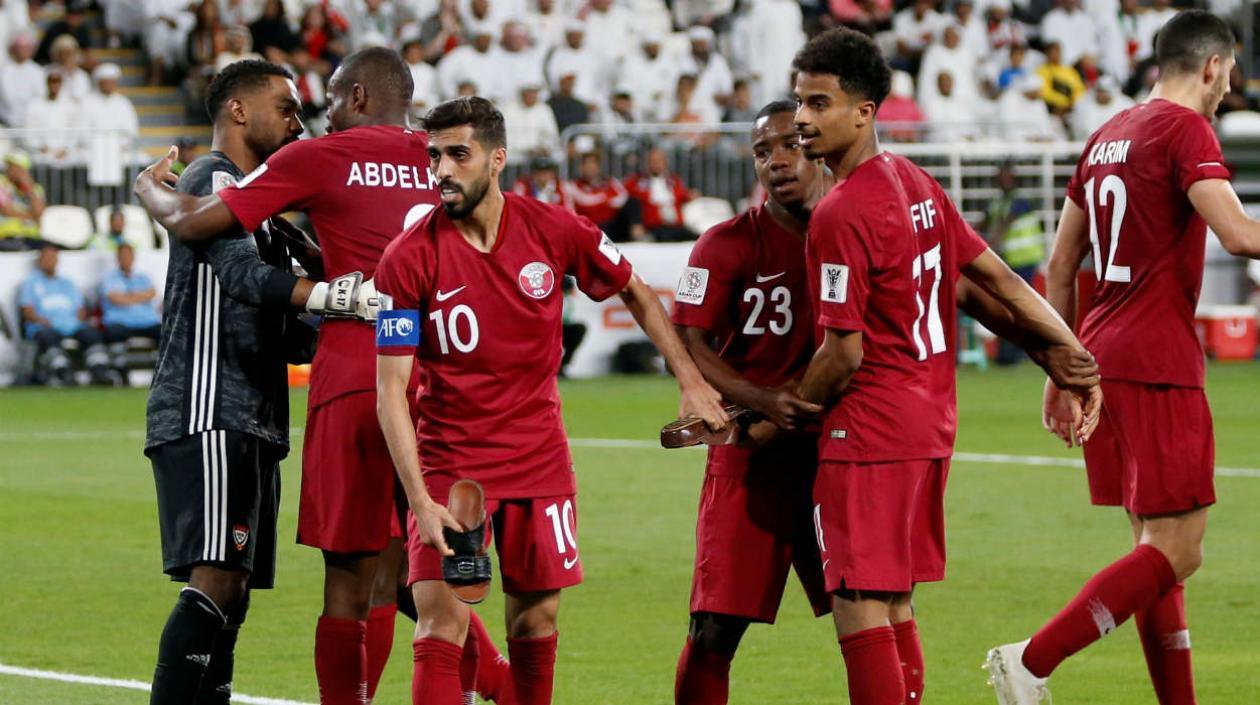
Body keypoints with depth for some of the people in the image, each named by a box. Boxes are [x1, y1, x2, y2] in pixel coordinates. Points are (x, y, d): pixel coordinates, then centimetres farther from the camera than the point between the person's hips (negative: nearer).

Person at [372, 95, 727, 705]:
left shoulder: (554, 231, -6)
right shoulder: (408, 260, -13)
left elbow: (635, 293, 13)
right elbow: (390, 391, -13)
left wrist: (690, 381, 7)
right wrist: (421, 502, -21)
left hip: (539, 460, 3)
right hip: (449, 465, -3)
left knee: (536, 620, 9)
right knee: (440, 625, -13)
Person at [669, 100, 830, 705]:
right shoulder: (728, 245, -4)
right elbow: (688, 347, -8)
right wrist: (762, 401, -22)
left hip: (837, 449, 2)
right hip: (749, 456, -2)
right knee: (713, 632, -6)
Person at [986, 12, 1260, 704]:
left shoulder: (1108, 136, 17)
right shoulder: (1184, 128, -8)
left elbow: (1060, 266, 20)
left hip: (1100, 360, 9)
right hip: (1158, 365, -9)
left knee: (1155, 545, 12)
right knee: (1175, 552, -8)